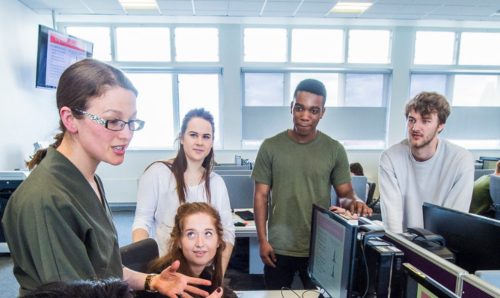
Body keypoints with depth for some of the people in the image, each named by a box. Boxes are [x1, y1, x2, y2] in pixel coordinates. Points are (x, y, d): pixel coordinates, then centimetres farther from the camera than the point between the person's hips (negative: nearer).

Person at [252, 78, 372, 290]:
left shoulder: (335, 150, -4)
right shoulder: (270, 147, -6)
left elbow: (345, 192, 0)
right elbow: (261, 196, -3)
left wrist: (354, 201, -24)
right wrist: (262, 240, -5)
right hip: (279, 247, 0)